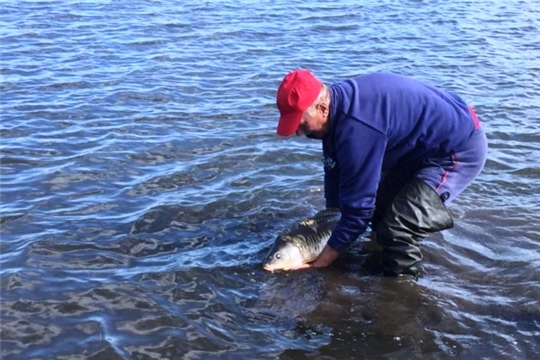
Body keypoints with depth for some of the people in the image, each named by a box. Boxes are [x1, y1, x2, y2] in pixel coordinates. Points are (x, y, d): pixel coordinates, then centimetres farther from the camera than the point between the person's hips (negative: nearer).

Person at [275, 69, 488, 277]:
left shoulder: (356, 129, -33)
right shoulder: (339, 103, -3)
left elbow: (358, 204, -27)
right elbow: (335, 170, 8)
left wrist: (324, 260, -16)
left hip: (460, 149, -10)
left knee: (397, 229, -19)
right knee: (379, 206, 16)